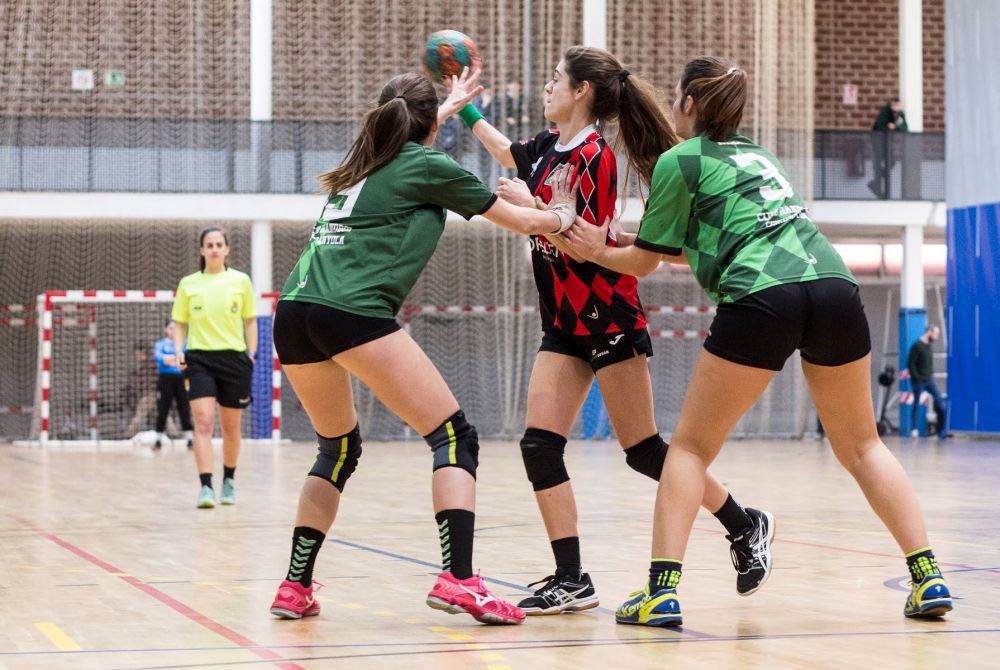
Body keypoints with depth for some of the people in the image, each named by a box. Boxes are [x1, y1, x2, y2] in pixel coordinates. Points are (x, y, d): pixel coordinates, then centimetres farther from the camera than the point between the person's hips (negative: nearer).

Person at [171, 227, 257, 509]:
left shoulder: (240, 281, 3)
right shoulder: (188, 284, 4)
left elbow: (250, 320, 10)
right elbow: (179, 323, 10)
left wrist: (252, 353, 2)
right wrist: (178, 351, -6)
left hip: (233, 358, 1)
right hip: (199, 359, -1)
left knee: (230, 427, 9)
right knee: (203, 422, -15)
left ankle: (229, 481, 28)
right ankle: (206, 487, -19)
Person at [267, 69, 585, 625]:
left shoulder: (364, 161, 26)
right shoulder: (430, 166, 8)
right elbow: (519, 220, 19)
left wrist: (449, 103, 68)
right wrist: (564, 216, 39)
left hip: (293, 315, 8)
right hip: (355, 313, -7)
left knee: (338, 449, 24)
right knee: (455, 438, -3)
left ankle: (295, 588, 20)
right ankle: (458, 579, -19)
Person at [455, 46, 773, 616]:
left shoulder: (594, 157, -16)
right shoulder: (550, 147, 8)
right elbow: (507, 152, 32)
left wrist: (531, 204, -20)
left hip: (608, 319, -8)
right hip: (565, 323, 8)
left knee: (643, 450, -3)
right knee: (539, 444, -5)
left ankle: (746, 528, 15)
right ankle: (572, 581, -3)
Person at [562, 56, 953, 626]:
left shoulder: (680, 161, 10)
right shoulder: (755, 153, 30)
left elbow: (644, 263, 17)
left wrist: (599, 251, 34)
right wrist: (643, 241, 46)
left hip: (762, 300, -5)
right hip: (835, 286, 6)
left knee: (691, 447, 8)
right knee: (861, 446, 19)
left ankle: (662, 590, -2)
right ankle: (929, 576, 9)